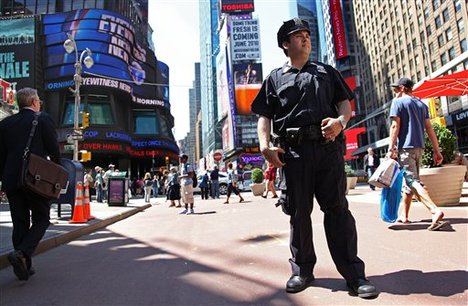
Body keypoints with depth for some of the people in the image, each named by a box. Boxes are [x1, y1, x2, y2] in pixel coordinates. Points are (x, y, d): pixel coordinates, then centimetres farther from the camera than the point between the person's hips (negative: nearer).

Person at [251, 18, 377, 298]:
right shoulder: (274, 79, 18)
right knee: (299, 211, 4)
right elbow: (264, 116, 10)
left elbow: (345, 102, 14)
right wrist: (265, 145, -7)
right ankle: (302, 270, 18)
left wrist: (341, 120, -10)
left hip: (328, 147, 1)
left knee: (337, 207, -1)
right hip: (293, 150, 0)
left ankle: (354, 273, 7)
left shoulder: (326, 72, 22)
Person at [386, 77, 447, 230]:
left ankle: (435, 210, -29)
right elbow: (429, 129, 12)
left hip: (405, 147, -7)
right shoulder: (421, 104, 17)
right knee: (409, 180, 14)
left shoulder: (398, 102, -2)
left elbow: (395, 126, -12)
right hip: (419, 147, 7)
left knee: (412, 180, -13)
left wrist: (391, 149, -14)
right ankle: (404, 214, 20)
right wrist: (436, 151, 11)